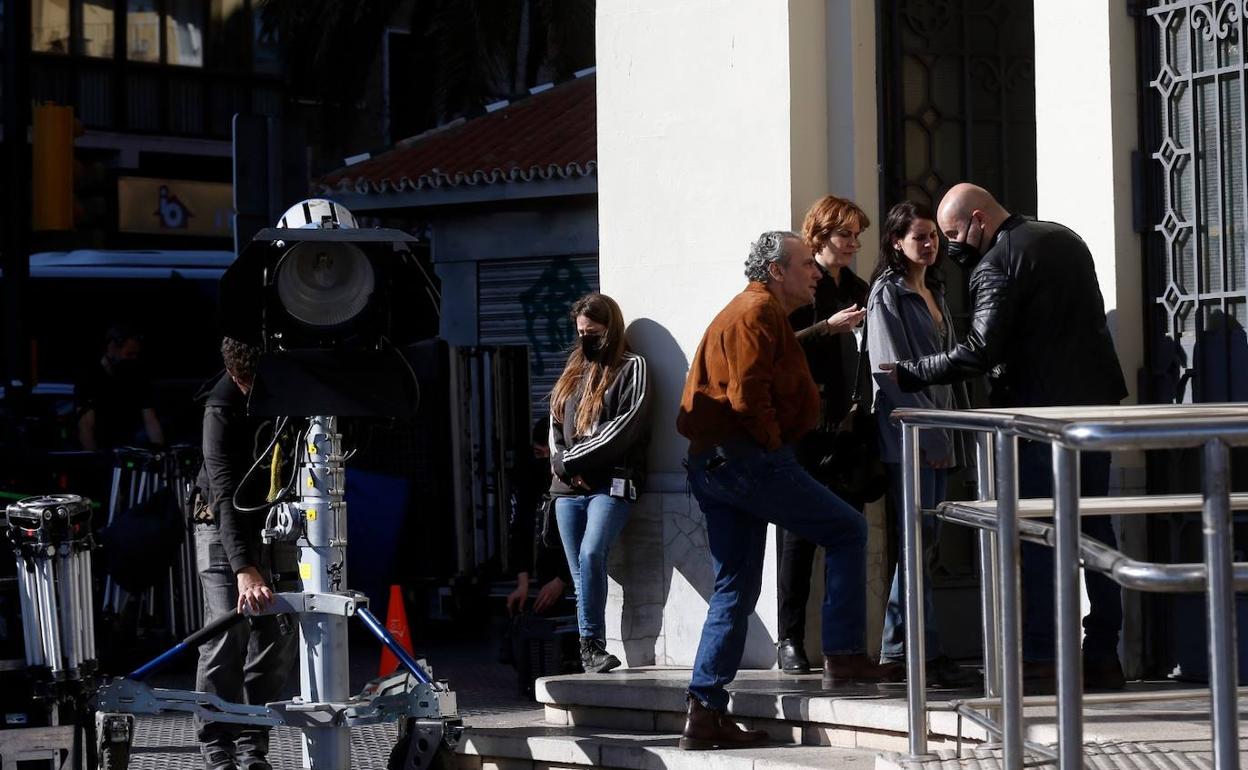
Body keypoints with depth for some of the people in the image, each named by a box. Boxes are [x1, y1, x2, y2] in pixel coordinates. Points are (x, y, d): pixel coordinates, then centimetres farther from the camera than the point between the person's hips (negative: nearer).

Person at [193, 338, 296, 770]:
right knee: (227, 634, -14)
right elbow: (227, 493, -32)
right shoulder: (222, 408, -25)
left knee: (277, 639, -1)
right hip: (225, 528, -4)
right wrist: (244, 568, -42)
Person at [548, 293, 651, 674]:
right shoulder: (573, 371, 23)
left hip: (610, 485, -6)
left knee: (591, 554, -25)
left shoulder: (630, 368, 2)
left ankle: (591, 644, -23)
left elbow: (625, 428, -9)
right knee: (580, 572, 1)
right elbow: (555, 425, 21)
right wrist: (562, 463, 1)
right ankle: (591, 650, 2)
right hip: (568, 487, 6)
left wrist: (573, 458, -9)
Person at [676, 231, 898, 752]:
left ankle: (706, 713, 4)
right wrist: (774, 442, -9)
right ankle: (844, 657, -1)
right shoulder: (760, 311, -9)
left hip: (710, 464, 11)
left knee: (734, 590, 9)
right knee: (847, 531, -1)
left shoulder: (742, 311, 25)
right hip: (749, 456, -11)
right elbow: (749, 393, -19)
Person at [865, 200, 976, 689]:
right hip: (907, 437, -8)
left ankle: (896, 646, 14)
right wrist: (930, 436, -17)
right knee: (917, 540, -10)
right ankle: (925, 654, -12)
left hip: (937, 434, 8)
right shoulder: (887, 295, -6)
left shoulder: (934, 292, 19)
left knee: (921, 539, 9)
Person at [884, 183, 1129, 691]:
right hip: (1095, 399, 8)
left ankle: (1038, 659, -7)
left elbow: (980, 351, -19)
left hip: (1042, 409, -8)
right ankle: (1102, 657, 10)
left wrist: (909, 375, -12)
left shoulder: (996, 263, -12)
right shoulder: (1065, 239, 14)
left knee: (1034, 534, -4)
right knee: (1094, 529, 9)